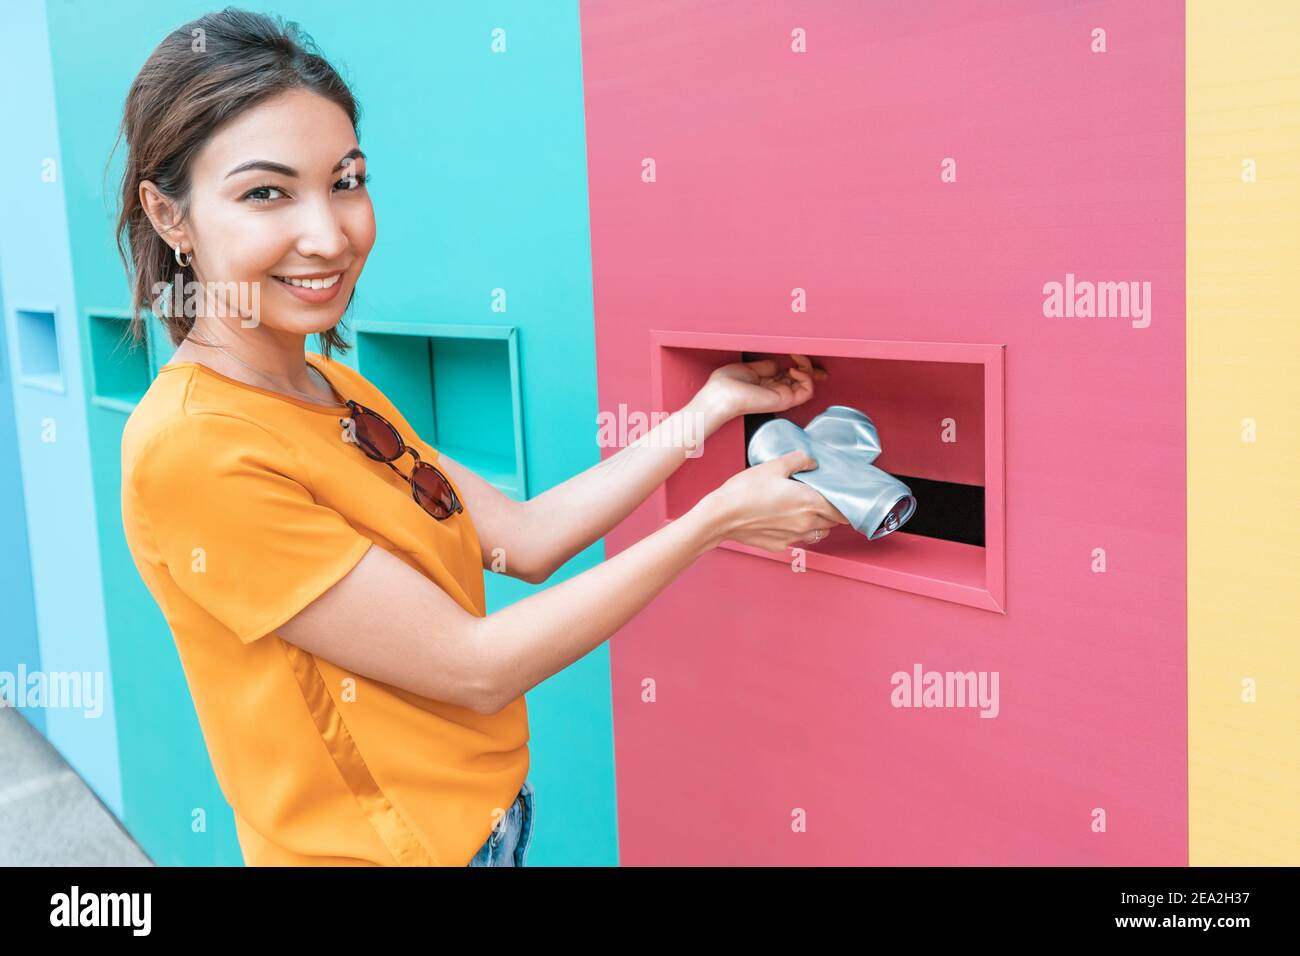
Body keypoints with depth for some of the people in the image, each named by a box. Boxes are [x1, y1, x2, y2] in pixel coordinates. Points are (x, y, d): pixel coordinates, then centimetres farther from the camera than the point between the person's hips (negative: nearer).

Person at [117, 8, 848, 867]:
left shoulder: (335, 387, 1)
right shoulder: (192, 450, -25)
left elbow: (524, 538, 0)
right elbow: (476, 668, -23)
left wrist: (713, 405, 1)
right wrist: (717, 517, -17)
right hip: (384, 843, -7)